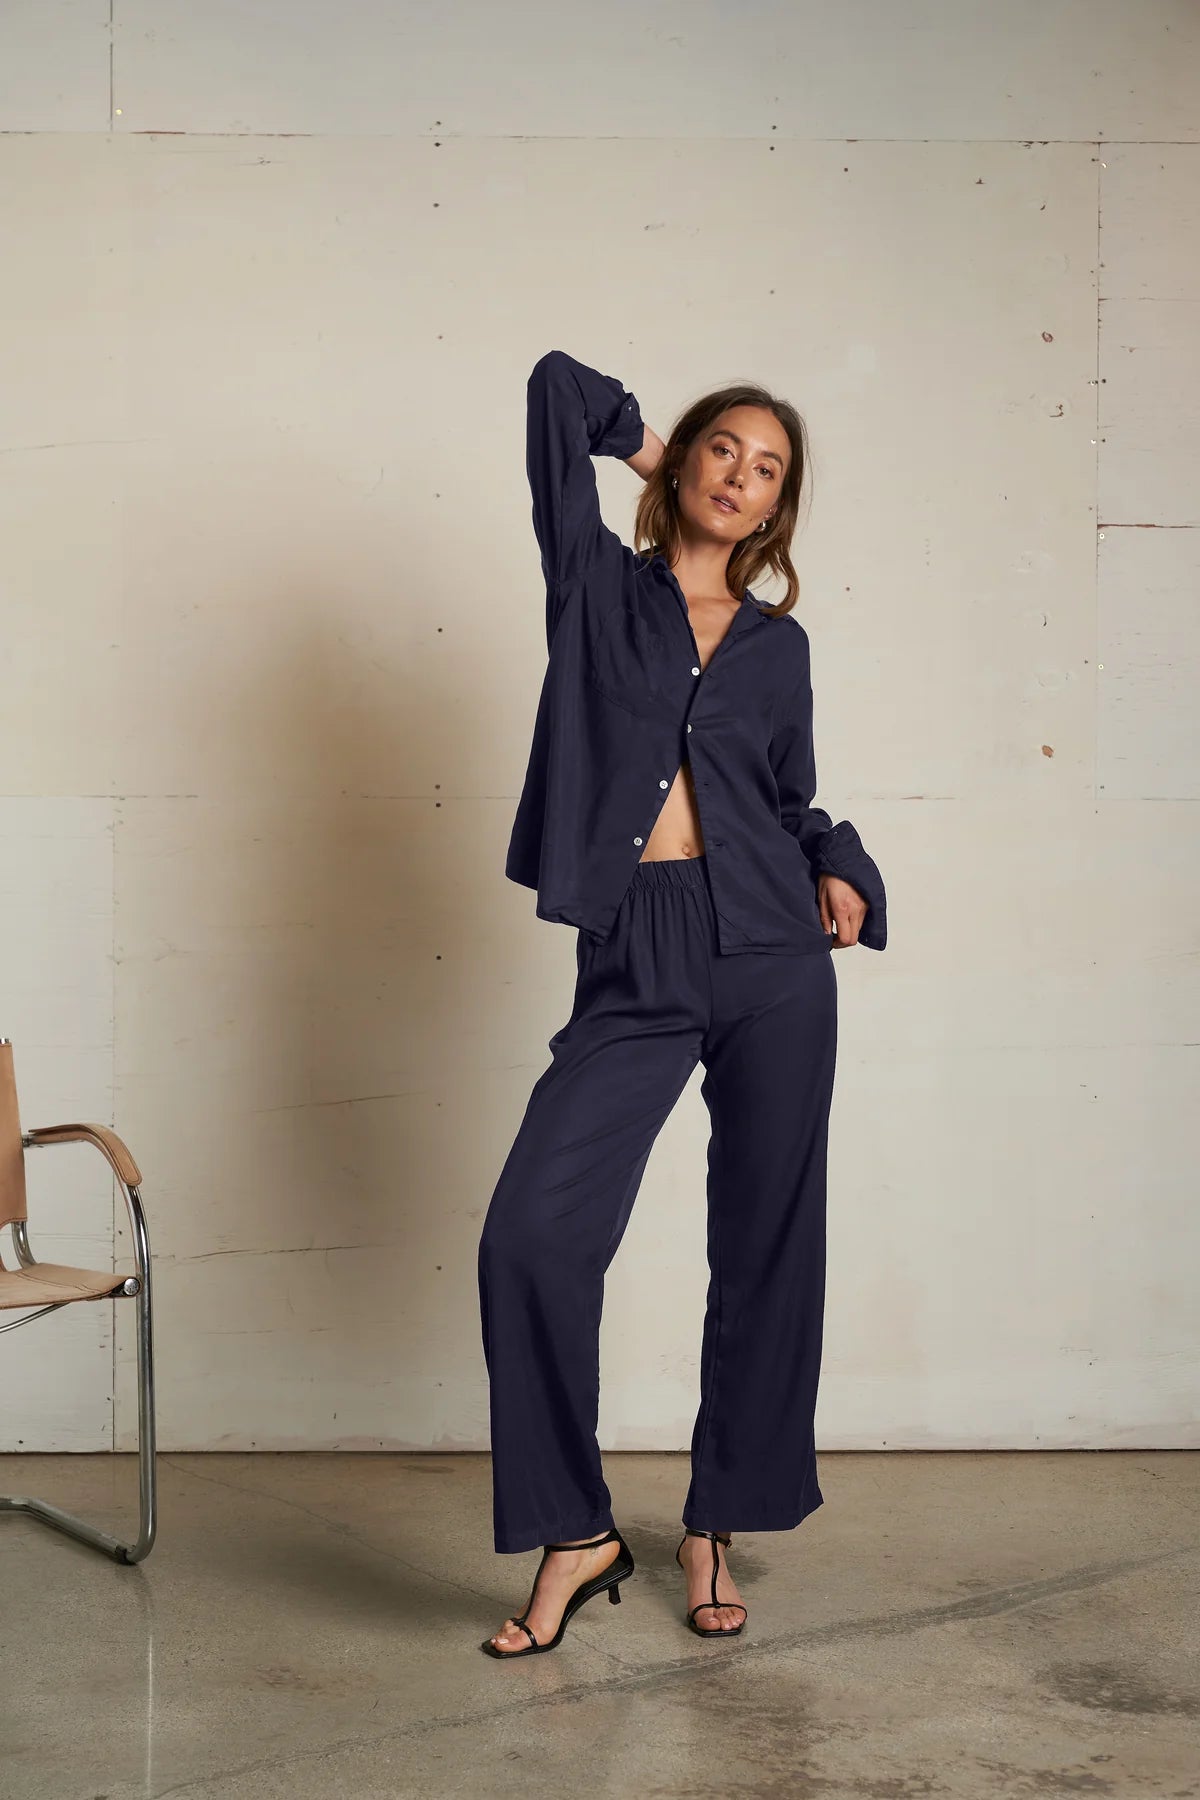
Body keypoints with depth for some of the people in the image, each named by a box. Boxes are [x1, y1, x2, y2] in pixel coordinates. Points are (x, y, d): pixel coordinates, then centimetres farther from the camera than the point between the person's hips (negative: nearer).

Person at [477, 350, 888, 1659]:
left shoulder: (777, 643, 15)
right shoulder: (599, 582, 8)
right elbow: (555, 382, 4)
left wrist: (840, 869, 4)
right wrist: (637, 435, 21)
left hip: (771, 960, 2)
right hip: (633, 971, -2)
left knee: (766, 1249, 5)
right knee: (534, 1232, -13)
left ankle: (715, 1526, 21)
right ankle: (574, 1533, 2)